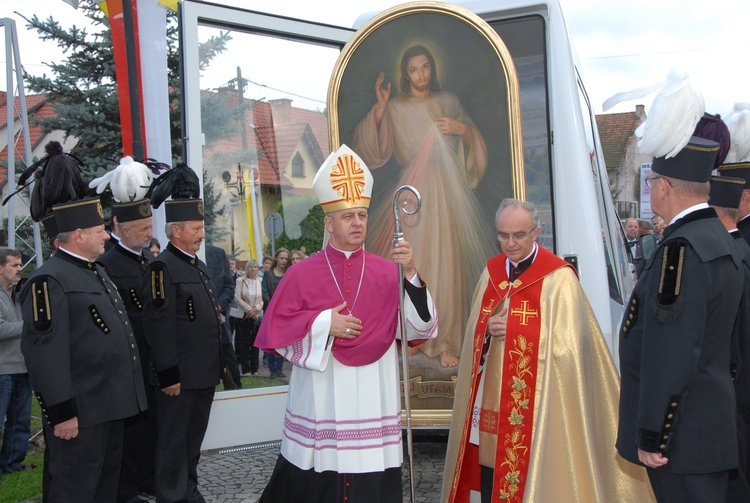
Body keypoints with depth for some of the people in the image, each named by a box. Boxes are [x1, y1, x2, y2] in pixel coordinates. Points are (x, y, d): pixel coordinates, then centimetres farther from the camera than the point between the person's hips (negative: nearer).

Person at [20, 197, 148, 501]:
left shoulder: (97, 272, 16)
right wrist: (62, 412, -22)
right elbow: (44, 352, -21)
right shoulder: (49, 280, -15)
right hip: (81, 413, -9)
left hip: (111, 405, 9)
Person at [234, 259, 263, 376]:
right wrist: (248, 309, -12)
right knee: (244, 342, -1)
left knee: (255, 342, 4)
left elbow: (263, 298, 0)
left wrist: (256, 308, -13)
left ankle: (254, 369, 10)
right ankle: (245, 369, 5)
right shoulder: (240, 280, -1)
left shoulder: (260, 281, 2)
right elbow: (237, 297, -5)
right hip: (244, 315, -1)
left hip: (257, 315, 1)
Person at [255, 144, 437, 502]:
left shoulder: (387, 273, 4)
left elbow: (421, 326, -6)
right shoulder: (303, 274, 0)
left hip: (373, 401, 1)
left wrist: (410, 274, -19)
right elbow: (277, 330, -1)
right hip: (319, 402, -1)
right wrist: (322, 323, -14)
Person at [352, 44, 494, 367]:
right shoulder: (395, 108, 8)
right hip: (414, 193, -1)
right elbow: (371, 151, -4)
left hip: (449, 190, 1)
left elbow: (474, 144, 15)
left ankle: (445, 341, 3)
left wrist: (462, 129, -5)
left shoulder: (448, 102, 14)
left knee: (447, 263, -4)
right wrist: (379, 108, -10)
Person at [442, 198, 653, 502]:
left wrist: (511, 330, -14)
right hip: (491, 403, 5)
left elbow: (565, 344, -14)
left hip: (536, 406, -5)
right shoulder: (491, 272, 8)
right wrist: (488, 330, -8)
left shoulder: (558, 278, -11)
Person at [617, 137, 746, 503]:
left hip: (682, 437, -10)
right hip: (713, 427, 10)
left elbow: (671, 354, -24)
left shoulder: (682, 248, -21)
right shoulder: (723, 242, 10)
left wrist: (651, 436, -17)